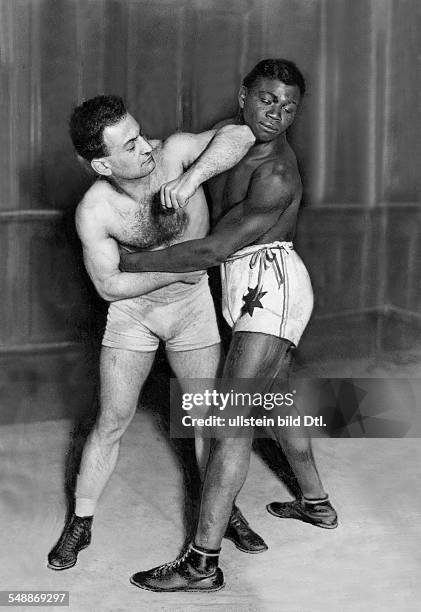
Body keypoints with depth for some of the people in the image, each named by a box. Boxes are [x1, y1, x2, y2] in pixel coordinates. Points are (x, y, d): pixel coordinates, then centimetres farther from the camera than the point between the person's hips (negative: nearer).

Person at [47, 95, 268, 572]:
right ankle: (80, 524, 20)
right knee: (112, 420, 2)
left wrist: (191, 178, -42)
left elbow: (239, 135, -30)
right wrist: (178, 269, -17)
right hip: (132, 308, -1)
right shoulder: (93, 211, -23)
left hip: (192, 303, 2)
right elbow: (109, 284, -17)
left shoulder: (173, 153, -22)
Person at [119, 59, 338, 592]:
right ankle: (316, 503, 43)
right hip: (257, 290, 10)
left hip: (271, 286, -10)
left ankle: (202, 563, -10)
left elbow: (212, 251, -26)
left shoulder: (277, 175, -22)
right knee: (274, 395, 24)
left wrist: (130, 263, -20)